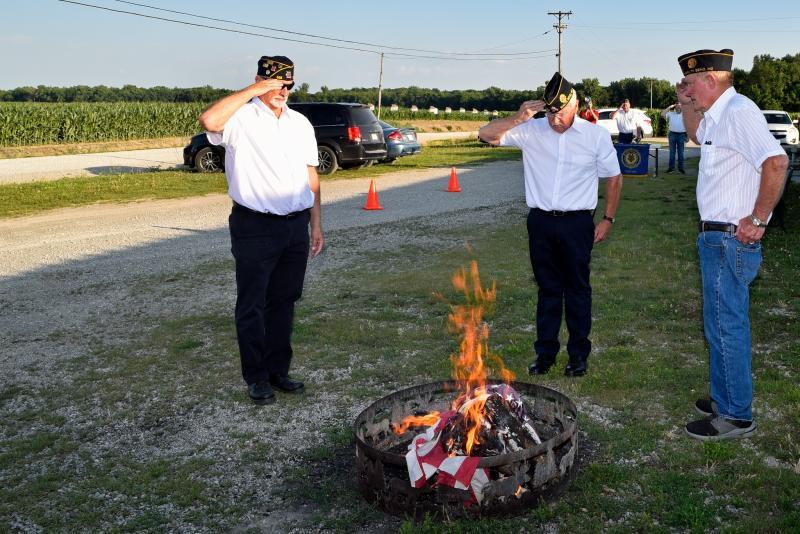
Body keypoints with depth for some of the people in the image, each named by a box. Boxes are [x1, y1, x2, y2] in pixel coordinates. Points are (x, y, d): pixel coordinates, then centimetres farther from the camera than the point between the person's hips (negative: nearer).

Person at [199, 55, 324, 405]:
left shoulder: (301, 124, 12)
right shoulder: (242, 117, -6)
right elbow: (208, 121, -29)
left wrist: (316, 224, 12)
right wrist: (253, 90, -21)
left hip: (296, 226, 5)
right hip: (255, 226, -5)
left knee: (283, 302, 14)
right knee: (252, 305, 4)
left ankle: (278, 370, 27)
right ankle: (257, 377, 17)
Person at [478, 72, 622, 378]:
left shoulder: (596, 135, -3)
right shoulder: (532, 131, -1)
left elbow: (614, 178, 7)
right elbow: (486, 135, -6)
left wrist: (608, 219, 3)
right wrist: (518, 119, -20)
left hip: (577, 223, -1)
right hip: (540, 222, 2)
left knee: (577, 289, 6)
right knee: (548, 289, 11)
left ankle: (578, 354, 19)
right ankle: (545, 352, 21)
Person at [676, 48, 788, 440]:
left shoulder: (739, 111, -18)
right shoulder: (717, 116, 13)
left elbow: (776, 162, -31)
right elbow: (695, 136, 36)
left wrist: (757, 220, -24)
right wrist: (687, 106, 18)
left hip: (730, 241, -10)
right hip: (716, 239, 10)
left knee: (727, 327, -1)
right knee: (721, 325, 18)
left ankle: (736, 416, 11)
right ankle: (724, 400, 32)